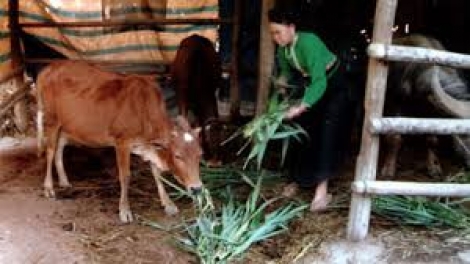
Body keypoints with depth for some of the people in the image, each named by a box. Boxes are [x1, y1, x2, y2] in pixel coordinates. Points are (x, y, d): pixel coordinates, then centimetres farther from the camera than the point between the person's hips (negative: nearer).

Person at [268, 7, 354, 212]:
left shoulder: (308, 43, -34)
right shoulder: (282, 49, -12)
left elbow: (320, 82, -41)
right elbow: (286, 73, 7)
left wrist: (300, 108, -47)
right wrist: (279, 84, -12)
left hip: (333, 85, -7)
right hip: (311, 84, 7)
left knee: (327, 136, -15)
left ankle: (322, 191, -15)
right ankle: (297, 179, 23)